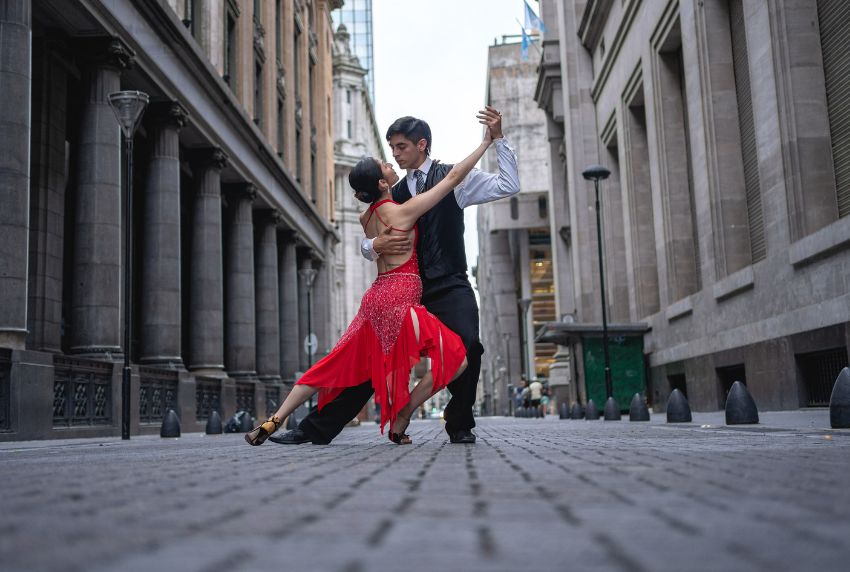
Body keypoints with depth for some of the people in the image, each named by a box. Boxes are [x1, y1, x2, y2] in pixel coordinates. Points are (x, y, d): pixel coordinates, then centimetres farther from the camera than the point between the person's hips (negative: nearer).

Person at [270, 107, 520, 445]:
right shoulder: (395, 195, 19)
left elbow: (509, 186, 0)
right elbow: (366, 245, 15)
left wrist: (498, 138, -8)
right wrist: (376, 246, -11)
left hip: (449, 287, -3)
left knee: (467, 345, -27)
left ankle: (460, 425, -5)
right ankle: (317, 428, 0)